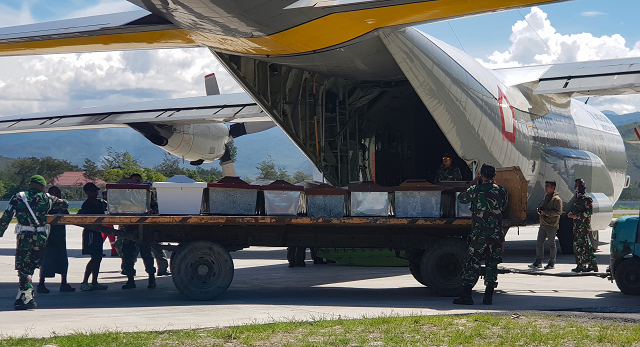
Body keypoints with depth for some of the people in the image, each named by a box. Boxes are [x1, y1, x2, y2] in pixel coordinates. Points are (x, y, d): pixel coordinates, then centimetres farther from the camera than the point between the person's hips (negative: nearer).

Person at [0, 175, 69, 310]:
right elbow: (65, 204, 18)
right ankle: (22, 296, 20)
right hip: (41, 237, 2)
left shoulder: (18, 197, 4)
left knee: (23, 268, 1)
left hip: (24, 236, -2)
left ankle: (28, 297, -9)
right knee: (30, 267, 16)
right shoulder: (46, 199, 7)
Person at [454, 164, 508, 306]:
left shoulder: (475, 190, -7)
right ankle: (488, 296, 8)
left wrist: (472, 185, 20)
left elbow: (461, 198, 11)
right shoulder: (501, 191, 2)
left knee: (472, 264, 1)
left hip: (479, 234, -3)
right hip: (496, 234, 3)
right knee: (492, 265, 9)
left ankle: (466, 295, -3)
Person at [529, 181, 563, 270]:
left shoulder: (556, 199, -8)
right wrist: (539, 210, 5)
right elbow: (541, 206, 30)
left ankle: (552, 263, 6)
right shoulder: (545, 197, 18)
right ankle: (538, 262, 13)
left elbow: (558, 212, -15)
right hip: (543, 224, 8)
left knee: (551, 244, -1)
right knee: (539, 243, 7)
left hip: (552, 225, -8)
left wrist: (545, 212, -19)